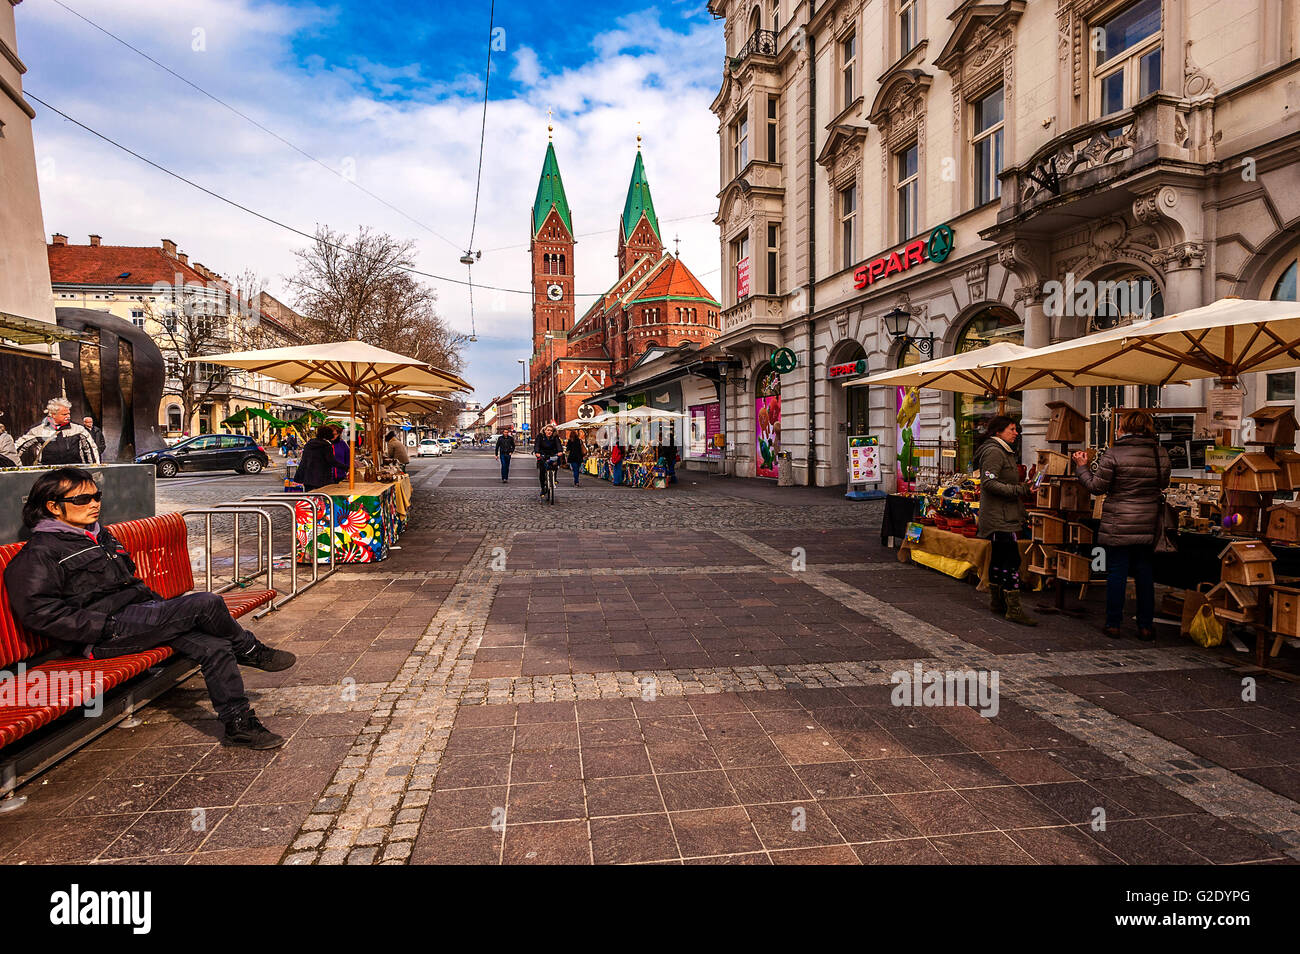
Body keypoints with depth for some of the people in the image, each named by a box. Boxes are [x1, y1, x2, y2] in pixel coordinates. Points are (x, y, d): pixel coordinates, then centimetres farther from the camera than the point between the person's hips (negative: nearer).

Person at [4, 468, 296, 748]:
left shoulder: (100, 535, 24)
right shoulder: (40, 552, -3)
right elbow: (36, 611, -14)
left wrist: (159, 605, 16)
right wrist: (103, 626, -19)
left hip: (141, 616, 8)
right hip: (106, 635, -8)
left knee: (215, 646, -14)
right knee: (207, 604, -22)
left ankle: (239, 723, -10)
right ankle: (251, 651, 3)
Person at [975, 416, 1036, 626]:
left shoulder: (1003, 451, 20)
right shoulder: (994, 451, -13)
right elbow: (988, 483, -23)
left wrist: (1022, 485, 13)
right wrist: (1018, 490, -24)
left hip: (1005, 517, 11)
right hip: (1000, 518, -11)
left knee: (999, 558, 15)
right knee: (1012, 560, -11)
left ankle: (996, 601, 22)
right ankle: (1014, 608, -9)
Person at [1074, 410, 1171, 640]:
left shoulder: (1113, 454, -13)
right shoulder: (1160, 453, 1)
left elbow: (1097, 487, -8)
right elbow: (1163, 484, 13)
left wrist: (1081, 467, 5)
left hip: (1118, 525, -4)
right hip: (1148, 525, 4)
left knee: (1116, 573, 4)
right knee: (1144, 573, 13)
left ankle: (1113, 624, 11)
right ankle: (1146, 626, 17)